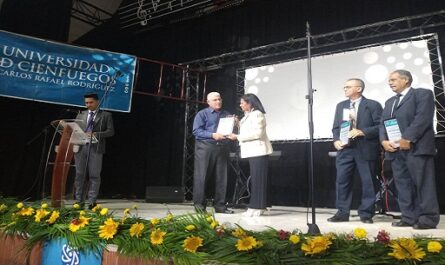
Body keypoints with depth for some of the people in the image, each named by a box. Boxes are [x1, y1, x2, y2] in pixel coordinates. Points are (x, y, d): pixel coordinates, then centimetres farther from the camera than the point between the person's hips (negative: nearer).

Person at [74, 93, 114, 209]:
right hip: (80, 147, 4)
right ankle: (79, 200, 14)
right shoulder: (81, 114, 19)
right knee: (79, 175, 6)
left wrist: (96, 134, -14)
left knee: (94, 176, -3)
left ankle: (91, 201, 2)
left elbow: (111, 131, 0)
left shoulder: (106, 115, 8)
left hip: (96, 148, -3)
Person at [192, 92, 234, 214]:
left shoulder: (227, 114, 19)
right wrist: (212, 135, -18)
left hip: (222, 148, 4)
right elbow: (196, 131, -6)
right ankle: (199, 204, 8)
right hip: (205, 148, -4)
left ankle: (220, 205, 15)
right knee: (201, 176, -3)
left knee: (221, 178, 5)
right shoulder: (202, 114, 5)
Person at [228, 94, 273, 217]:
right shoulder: (247, 115, 19)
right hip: (252, 151, 10)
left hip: (258, 151, -10)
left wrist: (238, 137, -18)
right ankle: (257, 207, 17)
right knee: (255, 179, 11)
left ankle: (257, 207, -3)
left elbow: (257, 133, -20)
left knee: (258, 178, -7)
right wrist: (238, 124, 9)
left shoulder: (257, 114, -11)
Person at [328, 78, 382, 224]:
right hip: (345, 148, 4)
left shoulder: (373, 105, 1)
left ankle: (366, 214, 15)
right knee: (342, 181, 3)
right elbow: (336, 127, 15)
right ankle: (342, 213, 12)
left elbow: (380, 126, -5)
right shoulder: (341, 105, 16)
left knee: (368, 182, 3)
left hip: (365, 149, -4)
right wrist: (336, 140, -3)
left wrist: (362, 132, -18)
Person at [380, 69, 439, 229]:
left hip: (416, 147, -7)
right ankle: (409, 217, 11)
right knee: (402, 185, 6)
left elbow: (423, 118, -12)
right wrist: (384, 141, -1)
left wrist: (407, 139, -18)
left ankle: (428, 218, 3)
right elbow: (383, 123, 17)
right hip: (395, 149, 7)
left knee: (422, 184, -4)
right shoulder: (389, 102, 25)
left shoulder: (423, 94, 3)